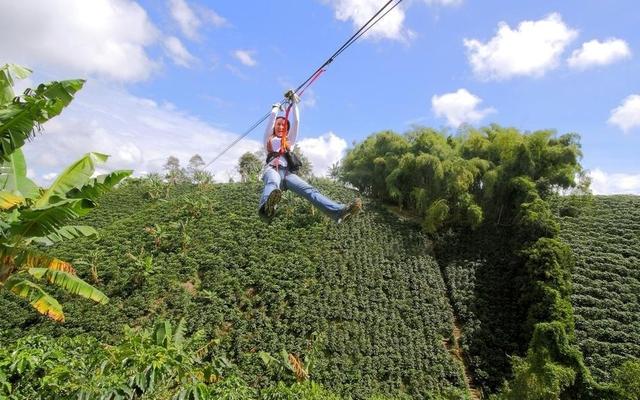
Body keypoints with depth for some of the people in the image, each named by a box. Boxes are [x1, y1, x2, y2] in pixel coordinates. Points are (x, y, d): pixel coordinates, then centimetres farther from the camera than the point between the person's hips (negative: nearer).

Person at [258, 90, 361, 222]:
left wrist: (294, 103, 29)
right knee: (273, 184, -42)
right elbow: (272, 118, 22)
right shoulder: (269, 139, 31)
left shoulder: (289, 141, 38)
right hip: (273, 169, -2)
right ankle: (266, 207, -79)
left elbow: (296, 122, 30)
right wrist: (276, 107, 39)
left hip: (287, 172, 3)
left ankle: (339, 211, -51)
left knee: (310, 191, -25)